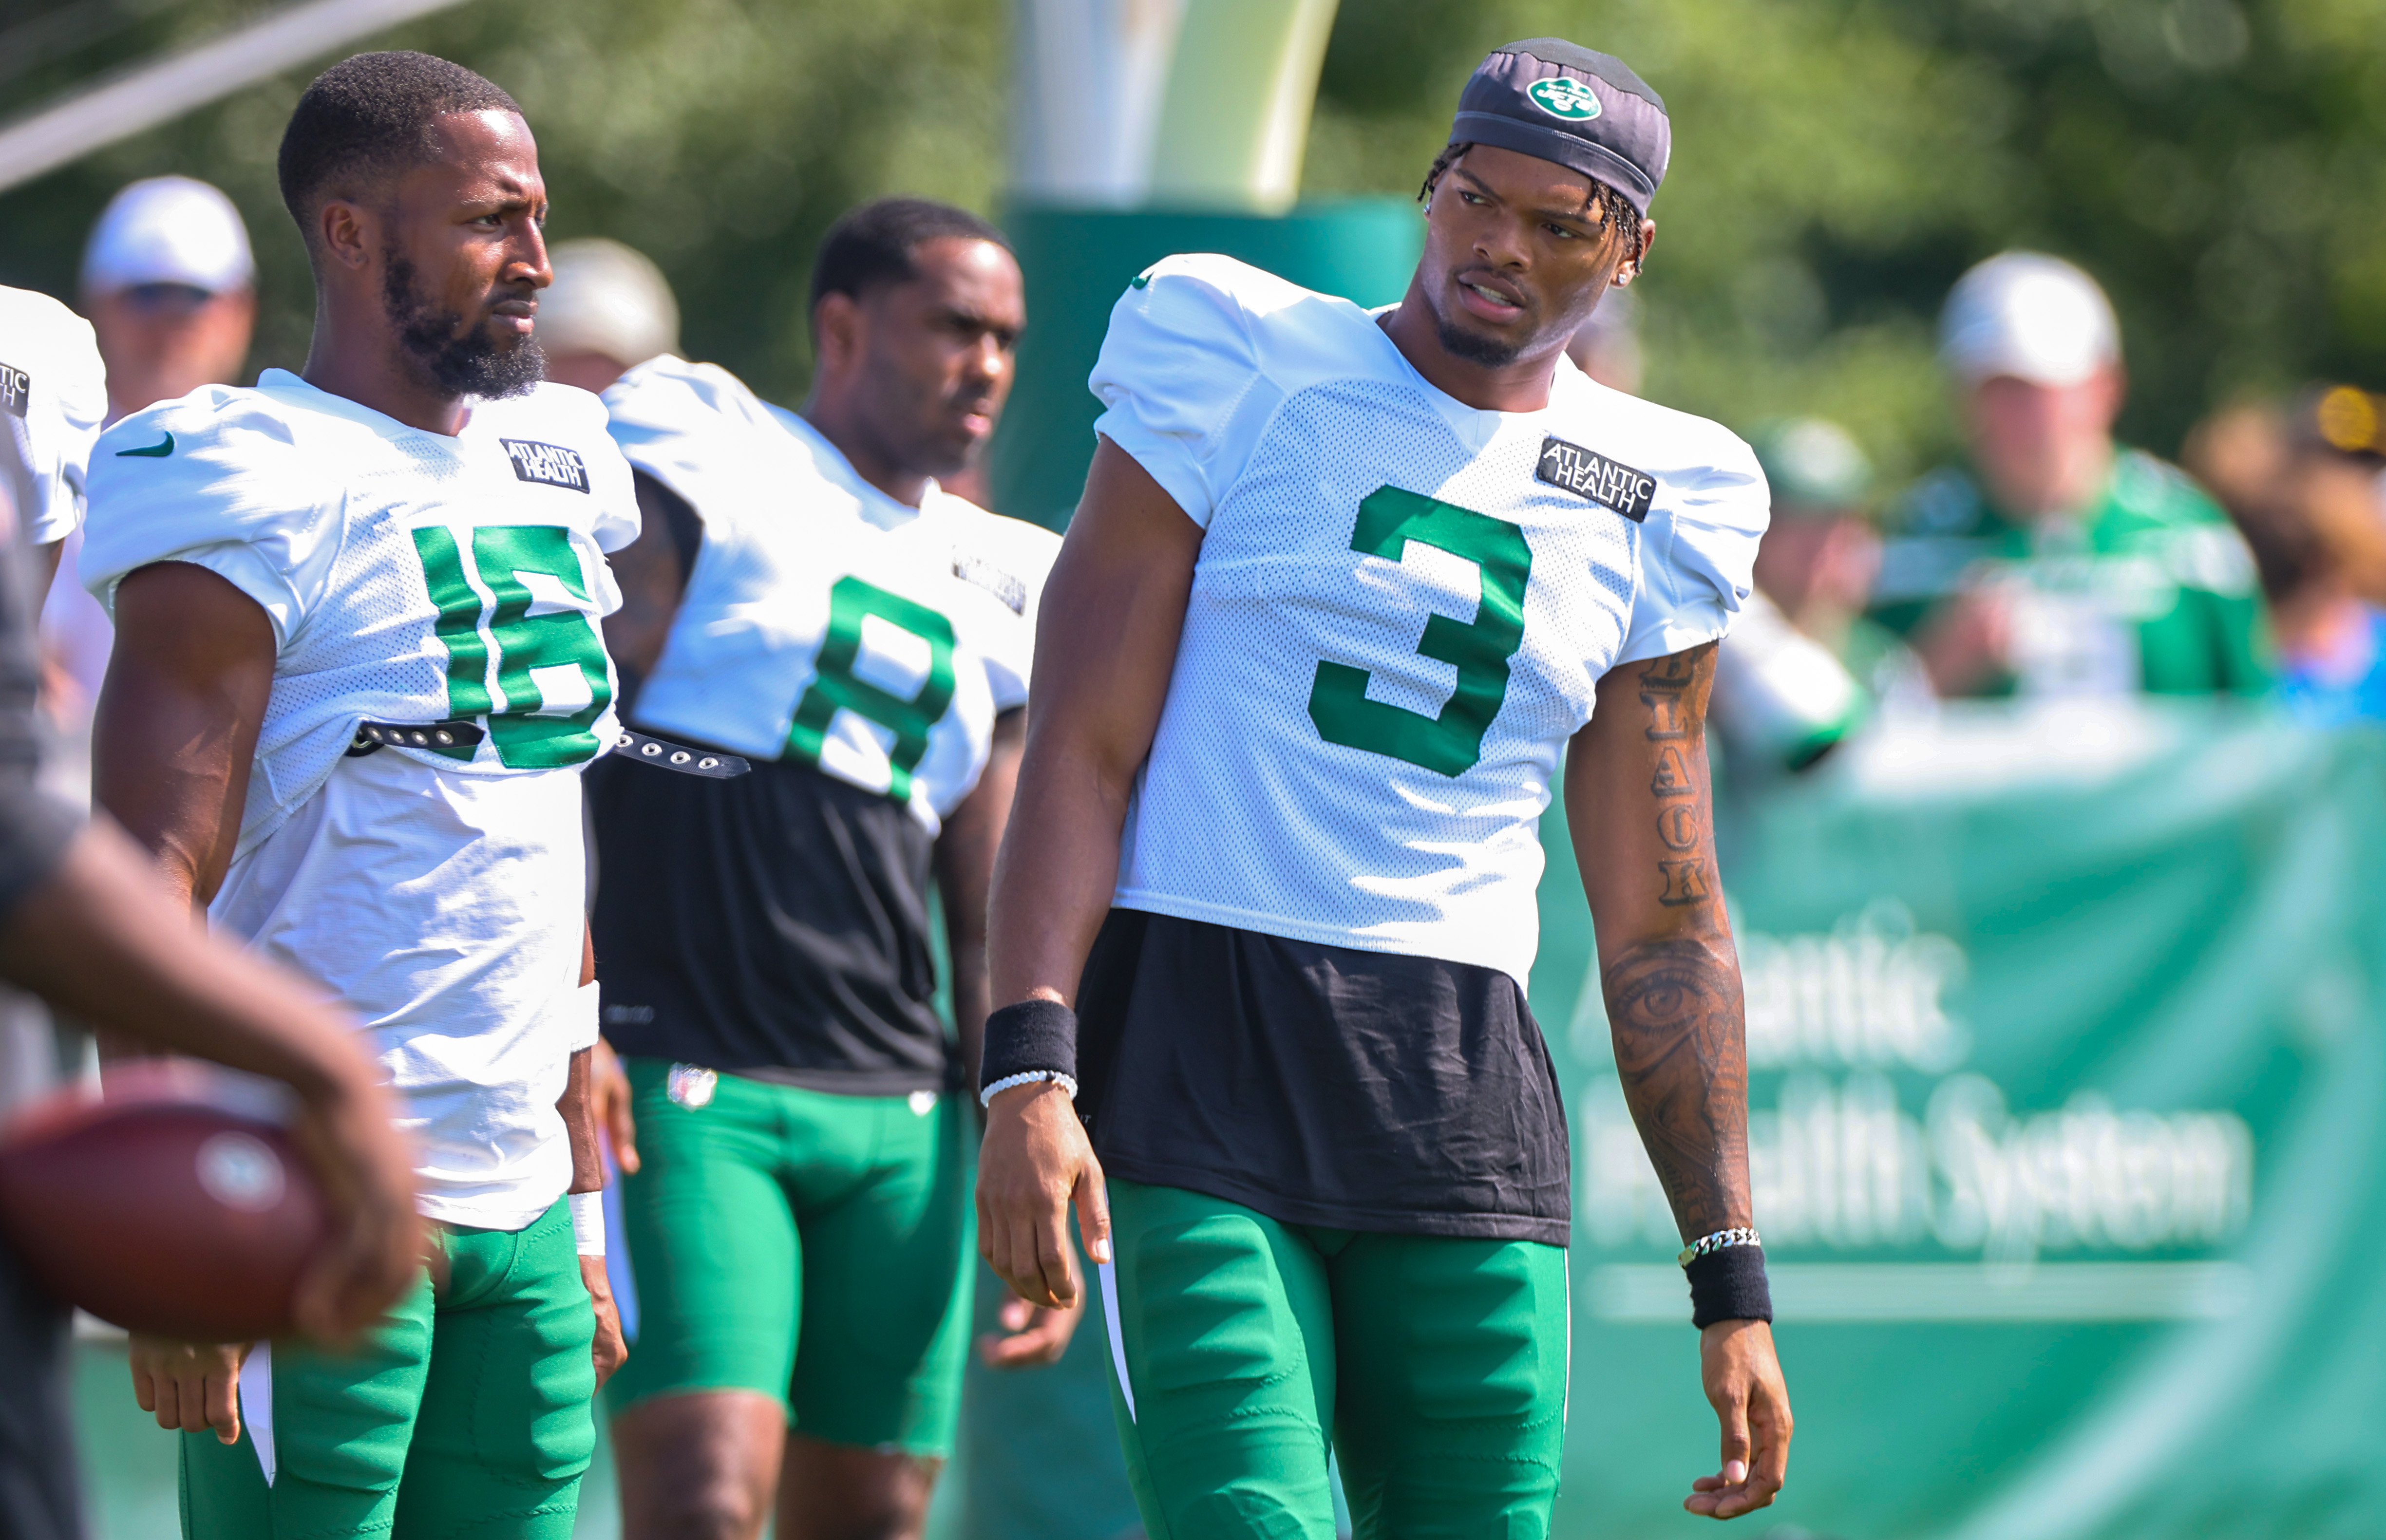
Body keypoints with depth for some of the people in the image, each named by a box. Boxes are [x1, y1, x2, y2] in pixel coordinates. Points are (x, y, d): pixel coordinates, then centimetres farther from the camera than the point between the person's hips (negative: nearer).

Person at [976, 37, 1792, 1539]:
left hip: (1462, 1097, 4)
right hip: (1193, 1060, -4)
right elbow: (1082, 752, -2)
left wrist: (1731, 1278, 11)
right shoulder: (1248, 376, 3)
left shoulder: (1646, 504, 13)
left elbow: (1663, 932, 16)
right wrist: (1028, 1073, -15)